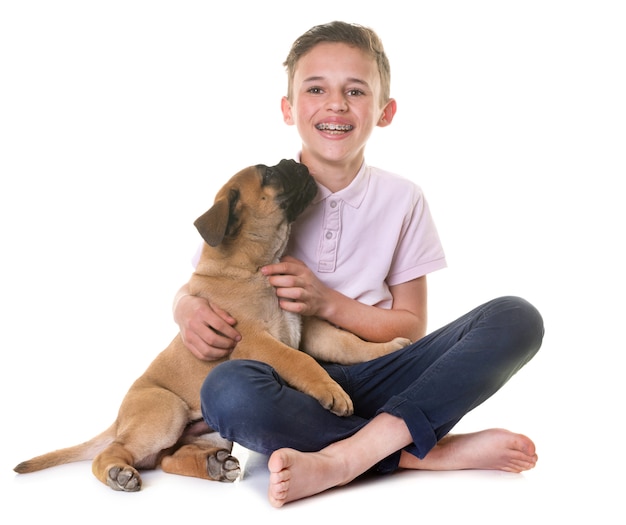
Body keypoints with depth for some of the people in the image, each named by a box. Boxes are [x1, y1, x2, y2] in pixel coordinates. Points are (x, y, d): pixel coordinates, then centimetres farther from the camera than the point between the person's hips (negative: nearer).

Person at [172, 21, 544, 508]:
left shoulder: (402, 199, 4)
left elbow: (411, 327, 5)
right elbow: (194, 289, 9)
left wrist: (327, 302, -13)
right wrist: (189, 310, -17)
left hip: (373, 376, 2)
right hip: (293, 384, -1)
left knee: (517, 319, -20)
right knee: (227, 391, -37)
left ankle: (342, 456, -30)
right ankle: (433, 450, -25)